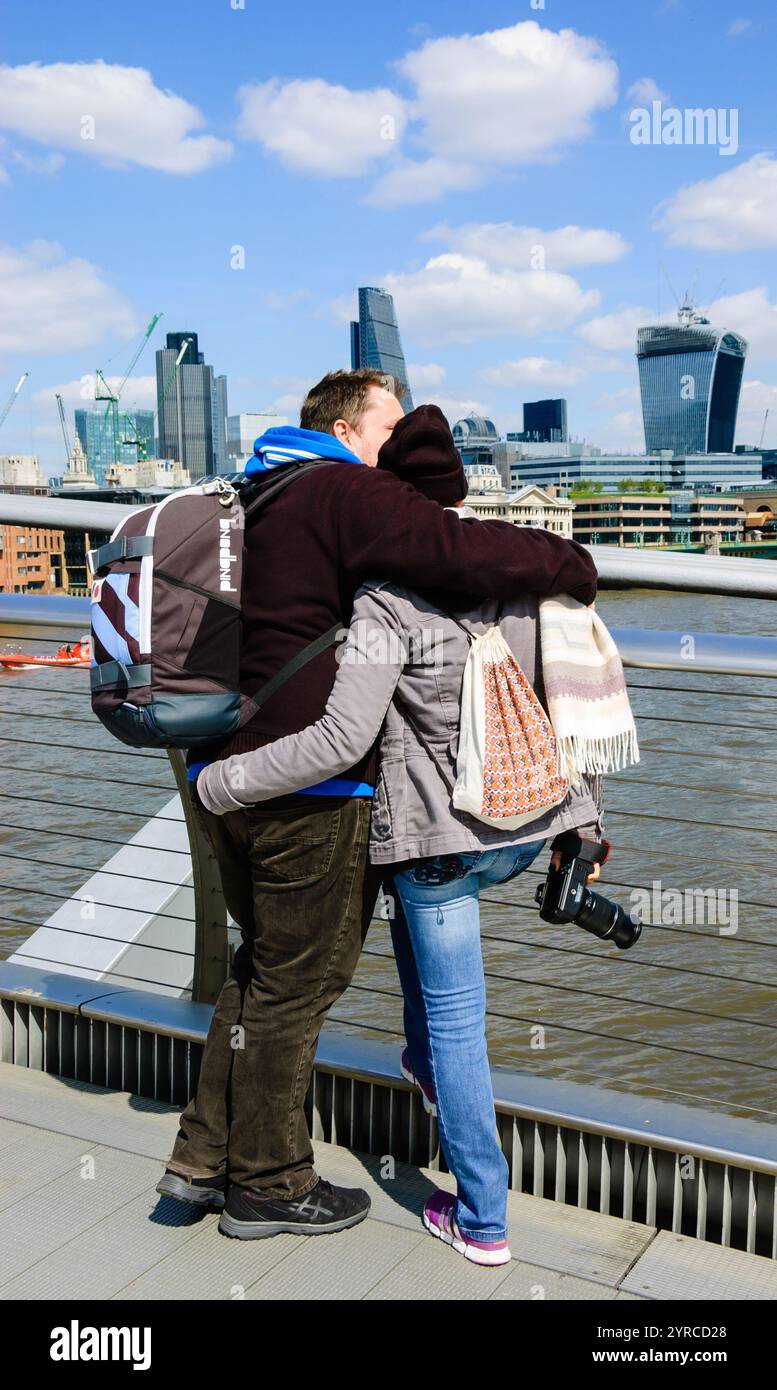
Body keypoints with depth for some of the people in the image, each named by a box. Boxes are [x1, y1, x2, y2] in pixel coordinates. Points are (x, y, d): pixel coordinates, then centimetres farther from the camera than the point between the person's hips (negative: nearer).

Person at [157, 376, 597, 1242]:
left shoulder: (259, 499, 20)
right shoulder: (347, 495, -12)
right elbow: (462, 552, -23)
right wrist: (570, 566, -9)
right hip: (309, 789, -9)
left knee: (266, 967, 22)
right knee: (296, 982, 5)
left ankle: (205, 1157, 28)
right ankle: (268, 1184, 21)